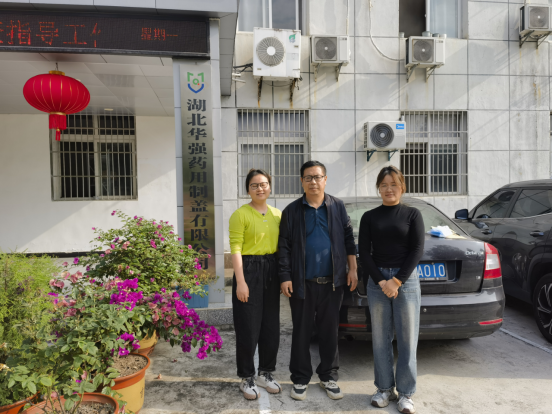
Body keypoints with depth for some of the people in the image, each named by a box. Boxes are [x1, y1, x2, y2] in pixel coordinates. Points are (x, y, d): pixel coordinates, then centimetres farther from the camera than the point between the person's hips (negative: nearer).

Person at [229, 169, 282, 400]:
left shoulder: (277, 214, 9)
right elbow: (235, 249, -12)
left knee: (271, 326, 13)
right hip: (249, 270, -5)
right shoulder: (240, 214, -8)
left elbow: (281, 247, 12)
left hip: (271, 271, 6)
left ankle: (265, 373, 31)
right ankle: (246, 378, 22)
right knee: (248, 327, 3)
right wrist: (240, 281, -18)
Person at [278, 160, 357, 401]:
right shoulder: (292, 211, 2)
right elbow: (284, 246, 0)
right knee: (301, 332, 9)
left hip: (332, 282, 1)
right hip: (302, 282, -1)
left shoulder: (337, 207, 6)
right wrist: (285, 277, -5)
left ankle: (328, 377, 29)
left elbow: (348, 239, 9)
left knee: (330, 331, 12)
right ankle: (300, 379, 24)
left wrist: (352, 268, 4)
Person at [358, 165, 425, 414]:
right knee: (380, 337, 7)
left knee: (407, 338, 3)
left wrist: (396, 281, -11)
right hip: (376, 280, 2)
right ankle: (385, 388, 23)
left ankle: (405, 393, 18)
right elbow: (364, 253, 1)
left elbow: (417, 250, -4)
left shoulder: (412, 214, 3)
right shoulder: (369, 217, 6)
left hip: (406, 279, -1)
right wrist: (381, 282, -9)